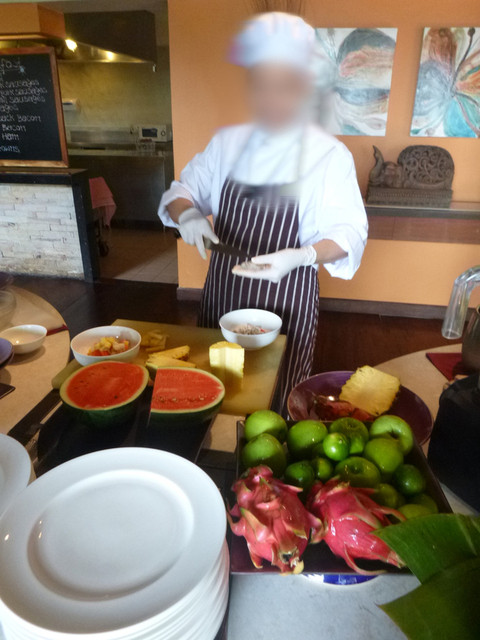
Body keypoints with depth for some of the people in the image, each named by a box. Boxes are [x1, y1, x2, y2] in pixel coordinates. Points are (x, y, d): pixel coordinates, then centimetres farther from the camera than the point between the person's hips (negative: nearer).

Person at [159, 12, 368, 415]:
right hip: (222, 298, 4)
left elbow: (348, 234, -10)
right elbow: (183, 191, 10)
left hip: (285, 308, -3)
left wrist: (300, 255, -29)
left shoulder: (329, 155, -8)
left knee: (276, 407, 9)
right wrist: (187, 216, -13)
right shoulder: (228, 142, 4)